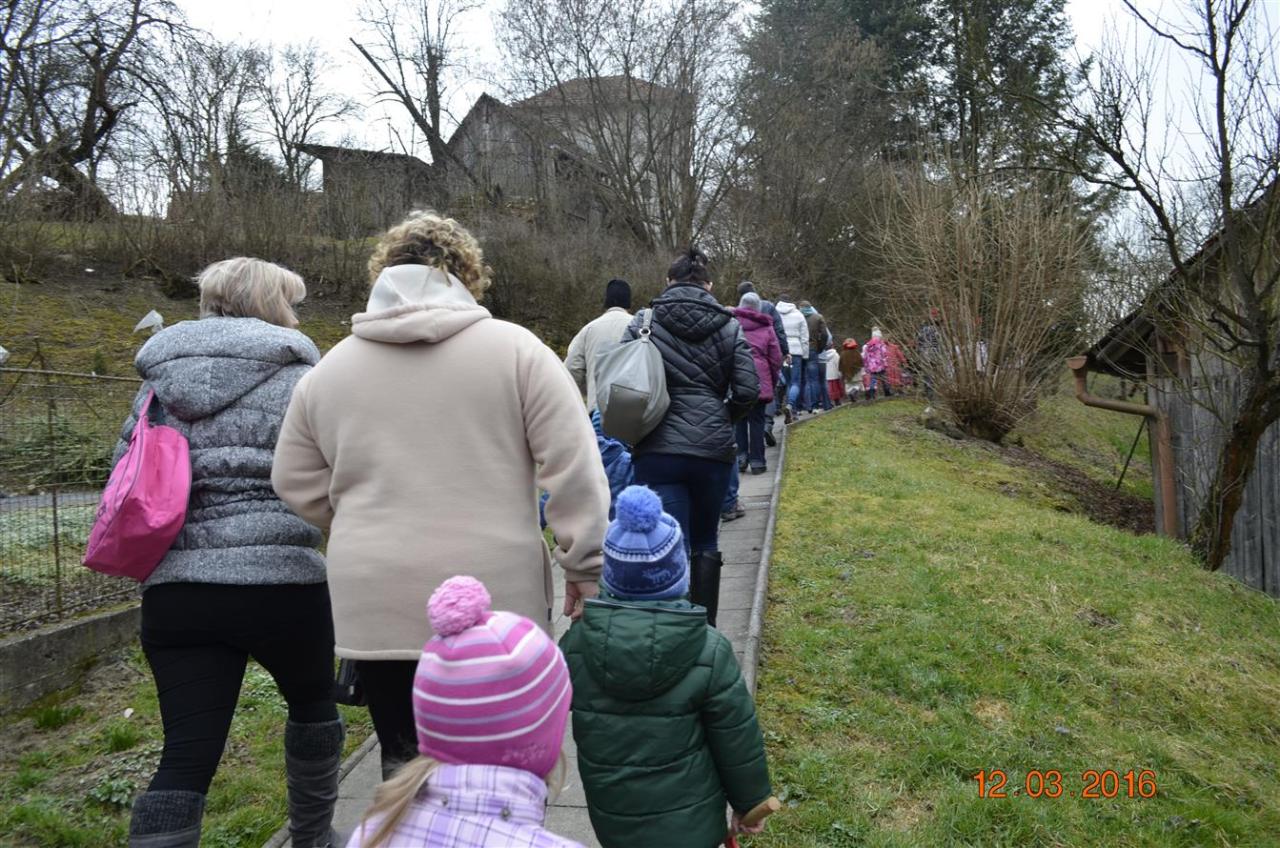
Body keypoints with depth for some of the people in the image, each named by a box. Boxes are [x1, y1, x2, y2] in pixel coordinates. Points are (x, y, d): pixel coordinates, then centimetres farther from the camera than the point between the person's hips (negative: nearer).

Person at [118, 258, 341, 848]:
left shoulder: (159, 379, 13)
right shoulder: (297, 377, -3)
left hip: (172, 589, 4)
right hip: (279, 579, -3)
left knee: (184, 756, 5)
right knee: (311, 700, 23)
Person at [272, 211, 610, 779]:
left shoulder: (330, 367, 7)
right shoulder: (513, 347, -3)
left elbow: (296, 483, 13)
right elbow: (573, 466, -8)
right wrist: (587, 568, -1)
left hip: (374, 605, 3)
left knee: (405, 762, 16)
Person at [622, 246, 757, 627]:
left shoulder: (642, 323, 2)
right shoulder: (729, 327, 5)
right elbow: (748, 391, -1)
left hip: (657, 449, -1)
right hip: (713, 449, 2)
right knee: (705, 541, 18)